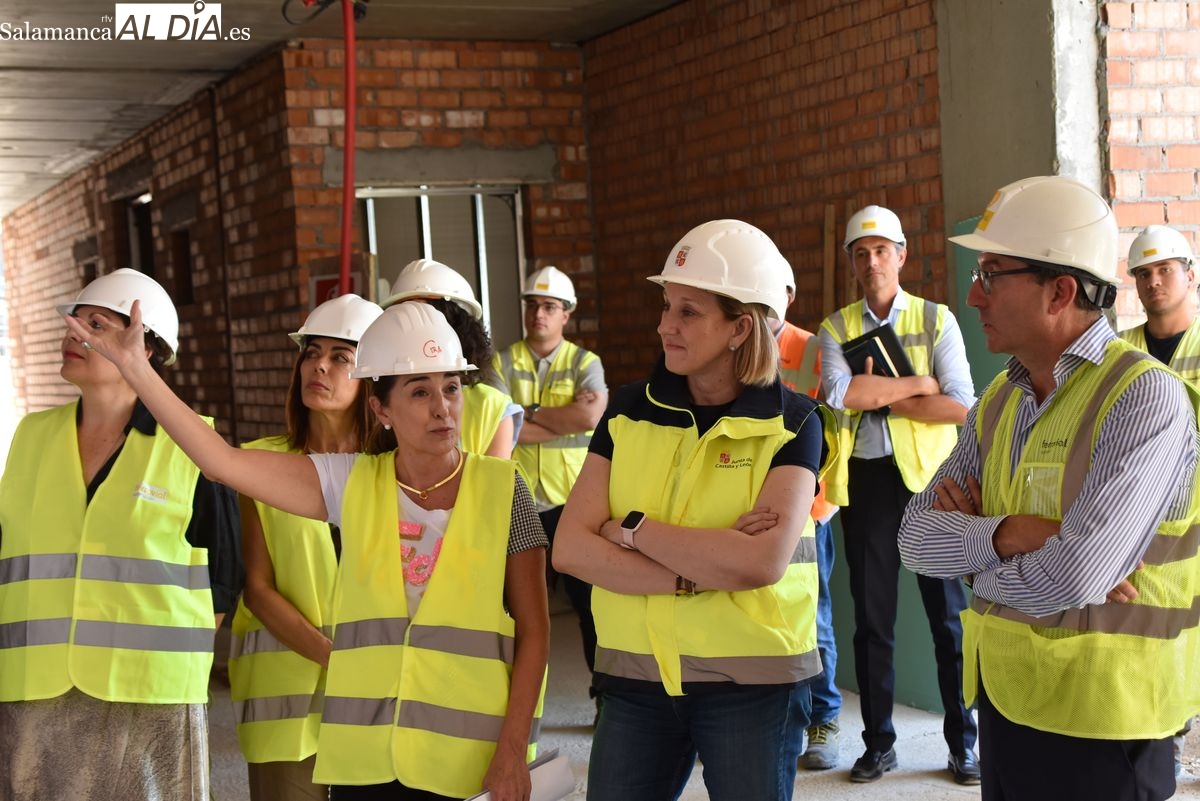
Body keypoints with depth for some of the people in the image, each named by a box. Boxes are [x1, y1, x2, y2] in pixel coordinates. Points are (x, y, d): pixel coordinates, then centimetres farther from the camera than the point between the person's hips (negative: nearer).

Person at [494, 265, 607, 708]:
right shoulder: (504, 363, 3)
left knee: (589, 600, 2)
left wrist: (529, 414, -9)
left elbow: (591, 414, -17)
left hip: (572, 499, -1)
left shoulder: (585, 363, 3)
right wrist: (564, 421, -11)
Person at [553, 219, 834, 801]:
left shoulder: (790, 424, -6)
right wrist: (698, 573, -17)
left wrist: (632, 530, -12)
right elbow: (570, 549, -7)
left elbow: (763, 562, -20)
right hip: (634, 678, 3)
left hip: (752, 684, -3)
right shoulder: (631, 412, 2)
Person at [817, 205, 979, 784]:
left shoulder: (935, 319, 2)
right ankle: (878, 743, 21)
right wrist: (918, 383, -12)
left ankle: (963, 743, 16)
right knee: (872, 616, 9)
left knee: (948, 613, 3)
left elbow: (960, 406, -9)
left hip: (929, 476, -1)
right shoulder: (836, 328, 5)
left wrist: (881, 397, -12)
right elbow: (841, 393, -14)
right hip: (866, 479, 2)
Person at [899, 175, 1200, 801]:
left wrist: (973, 562, -7)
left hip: (1098, 722, -6)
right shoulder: (998, 403, 6)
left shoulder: (1144, 397, -18)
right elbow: (915, 538, 0)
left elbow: (1074, 577, -26)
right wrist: (1005, 533, -18)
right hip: (1005, 700, 7)